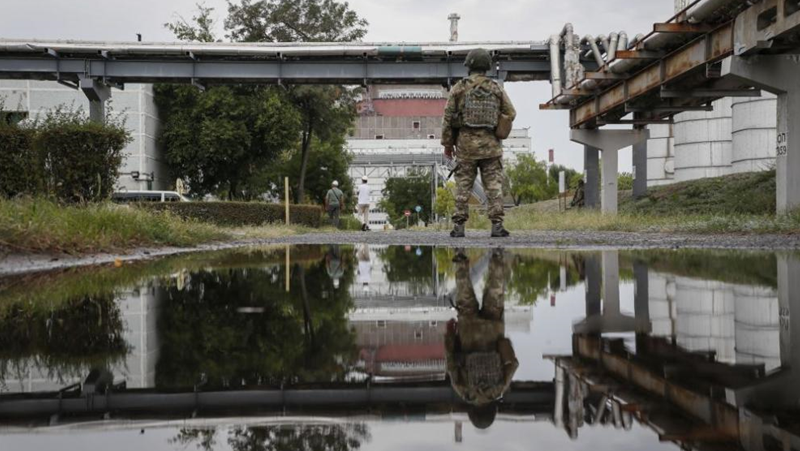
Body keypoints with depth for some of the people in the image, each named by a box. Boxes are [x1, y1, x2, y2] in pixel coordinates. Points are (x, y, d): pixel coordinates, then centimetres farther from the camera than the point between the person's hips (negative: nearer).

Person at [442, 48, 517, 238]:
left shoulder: (459, 88, 0)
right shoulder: (496, 88, 4)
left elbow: (448, 117, -1)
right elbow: (511, 114, 4)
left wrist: (447, 143, 6)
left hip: (466, 144, 0)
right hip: (491, 145, 1)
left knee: (463, 186, 4)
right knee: (494, 185, 2)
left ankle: (459, 226, 2)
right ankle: (497, 225, -5)